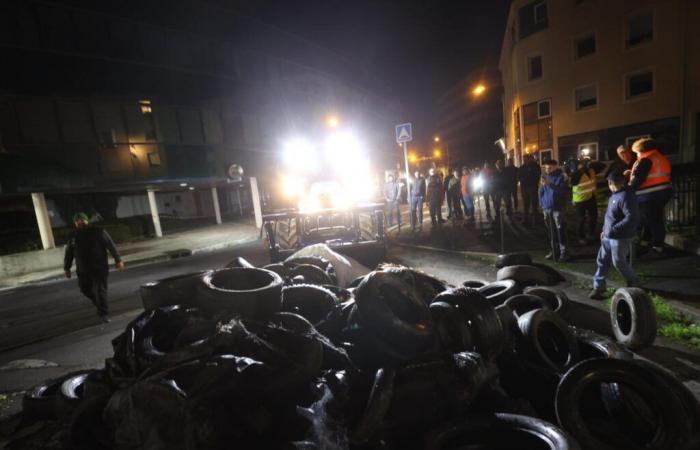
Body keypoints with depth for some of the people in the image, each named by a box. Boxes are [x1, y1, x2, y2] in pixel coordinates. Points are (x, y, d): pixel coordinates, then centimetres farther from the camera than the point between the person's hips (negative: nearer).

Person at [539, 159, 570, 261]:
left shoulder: (561, 177, -8)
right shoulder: (544, 176, 8)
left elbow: (564, 191, -20)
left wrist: (550, 184, -27)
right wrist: (541, 203, 6)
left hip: (558, 208, -5)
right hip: (546, 208, 5)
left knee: (560, 231, -5)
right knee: (550, 231, 12)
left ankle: (563, 252, 4)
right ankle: (554, 250, 24)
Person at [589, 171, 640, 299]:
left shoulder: (626, 196, -22)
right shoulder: (615, 195, 8)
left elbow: (632, 218, -27)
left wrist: (614, 230, -26)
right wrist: (605, 230, 14)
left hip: (621, 238, -9)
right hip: (609, 236, 9)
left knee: (619, 262, 6)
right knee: (602, 260, 9)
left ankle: (633, 284, 32)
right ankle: (598, 287, 16)